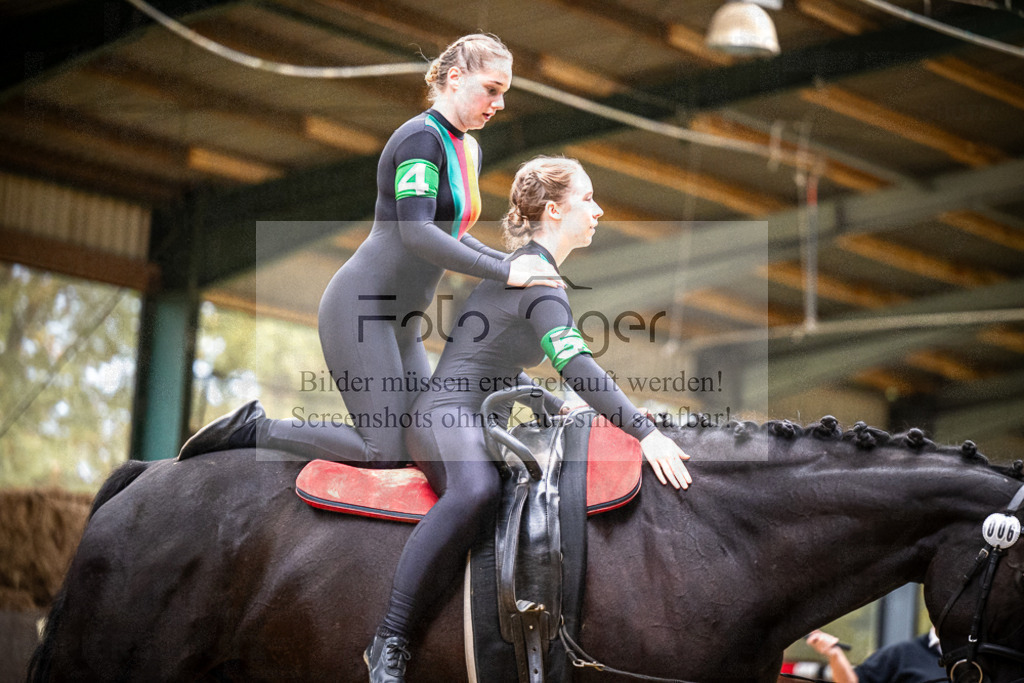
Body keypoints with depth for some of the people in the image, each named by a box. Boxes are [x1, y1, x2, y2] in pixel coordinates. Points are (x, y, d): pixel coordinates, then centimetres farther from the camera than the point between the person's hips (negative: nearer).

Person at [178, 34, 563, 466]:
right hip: (359, 307, -10)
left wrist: (508, 262, 11)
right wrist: (504, 273, -24)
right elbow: (416, 234, -26)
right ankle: (252, 430, -2)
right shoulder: (420, 138, -16)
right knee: (387, 455, -14)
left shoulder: (467, 151, 14)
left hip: (397, 323, 10)